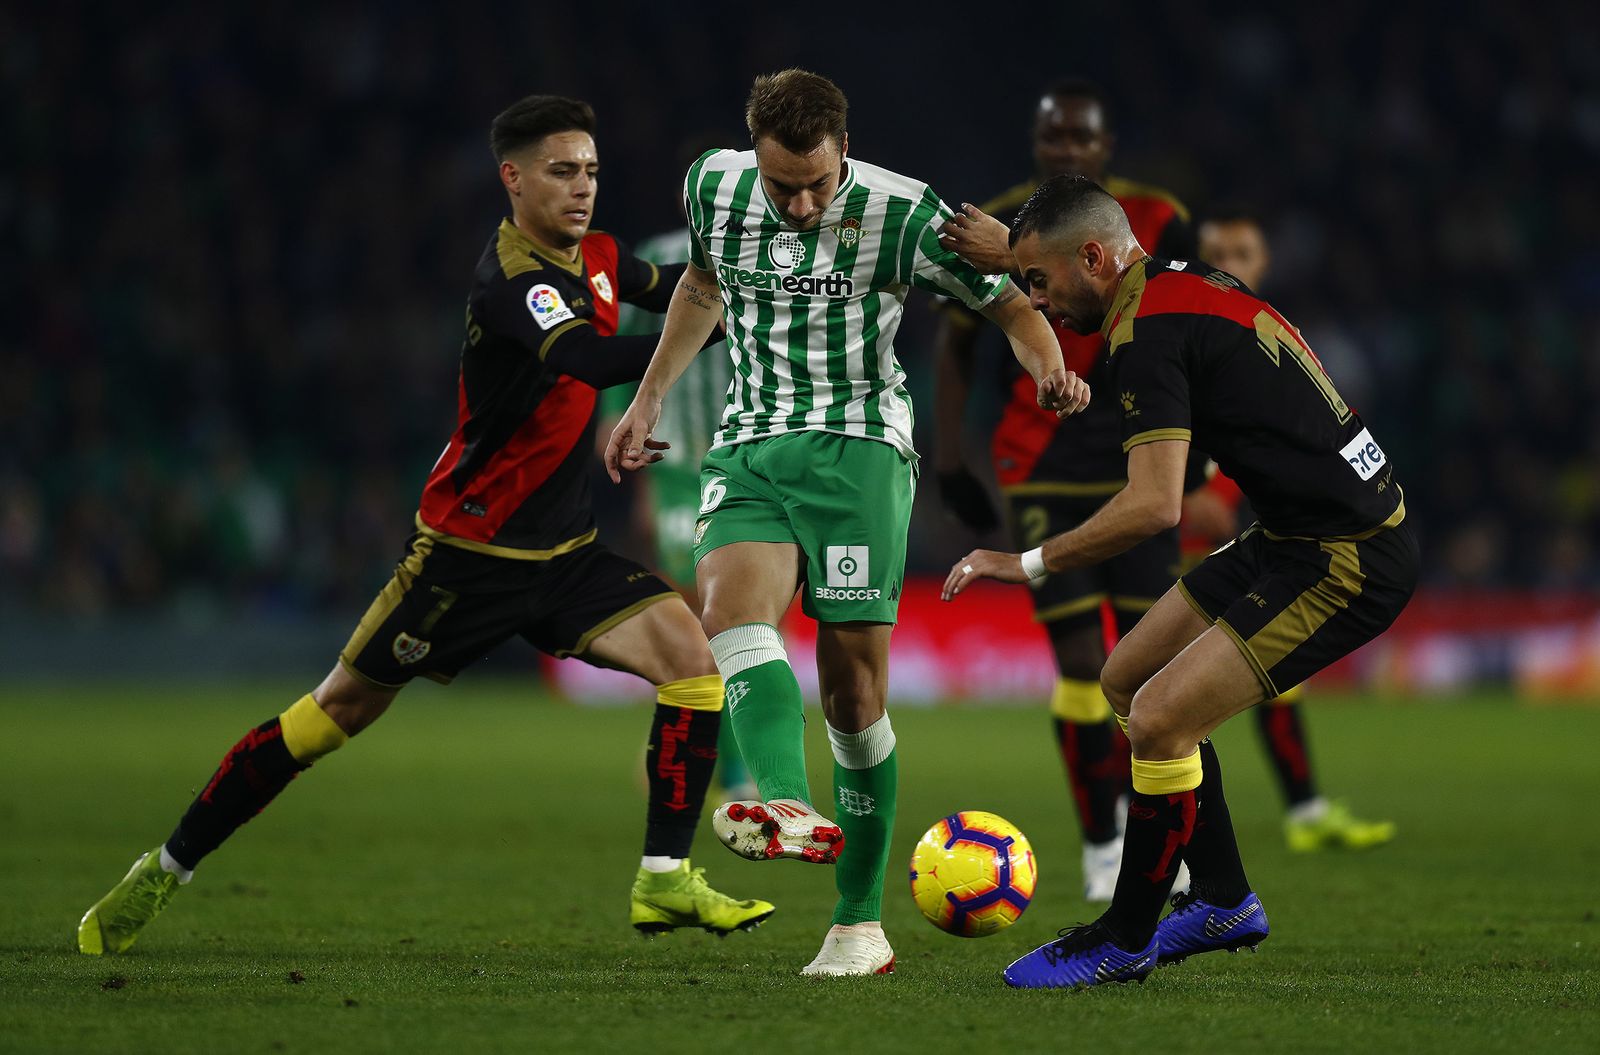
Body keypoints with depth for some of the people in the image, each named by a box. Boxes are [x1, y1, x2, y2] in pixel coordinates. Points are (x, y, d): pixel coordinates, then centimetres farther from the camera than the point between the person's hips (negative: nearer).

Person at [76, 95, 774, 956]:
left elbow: (662, 288, 28)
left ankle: (665, 882, -12)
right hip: (468, 551, -7)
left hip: (563, 552, 7)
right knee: (340, 709, 1)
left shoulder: (595, 258, 4)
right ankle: (164, 871, 15)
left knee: (688, 654, -14)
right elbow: (589, 361, -41)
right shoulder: (511, 278, -22)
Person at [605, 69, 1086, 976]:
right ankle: (789, 811, -51)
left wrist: (1051, 369, -21)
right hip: (748, 450, 3)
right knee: (731, 603, -29)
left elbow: (1006, 301, 0)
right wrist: (649, 400, 28)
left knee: (854, 687, -8)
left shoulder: (901, 212, -7)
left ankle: (860, 921, 2)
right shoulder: (714, 186, 4)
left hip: (858, 448, -3)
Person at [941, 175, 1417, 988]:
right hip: (1291, 535, 11)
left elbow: (1154, 505, -26)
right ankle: (1223, 900, 22)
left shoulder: (1149, 333, -19)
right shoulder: (1192, 285, 10)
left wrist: (1029, 564, -16)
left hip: (1346, 566, -11)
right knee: (1127, 678, 15)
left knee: (1159, 719, -14)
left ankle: (1124, 941, 3)